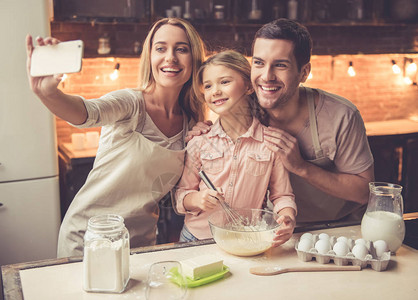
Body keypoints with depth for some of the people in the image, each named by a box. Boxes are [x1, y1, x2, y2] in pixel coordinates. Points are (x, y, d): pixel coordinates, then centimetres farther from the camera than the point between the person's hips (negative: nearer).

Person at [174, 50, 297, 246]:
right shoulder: (199, 141, 1)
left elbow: (282, 195, 5)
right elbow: (181, 193, 7)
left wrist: (287, 219, -15)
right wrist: (197, 199, -14)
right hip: (198, 238, 0)